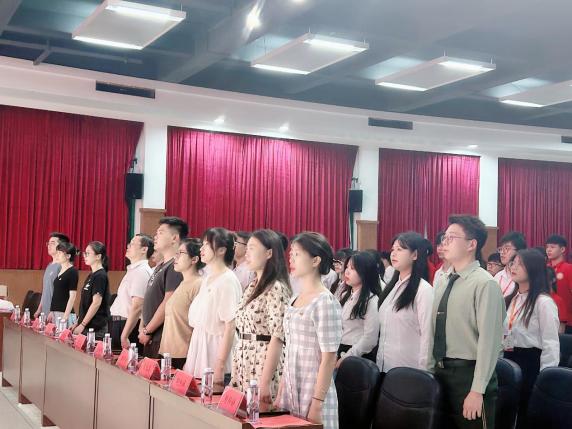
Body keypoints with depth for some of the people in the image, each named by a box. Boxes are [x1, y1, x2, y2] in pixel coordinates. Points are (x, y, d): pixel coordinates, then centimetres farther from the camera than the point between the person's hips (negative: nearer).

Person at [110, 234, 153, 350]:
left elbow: (137, 307, -21)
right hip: (120, 323, 9)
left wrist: (124, 336, -23)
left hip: (129, 326, -9)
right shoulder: (133, 270, 16)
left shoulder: (141, 271, -14)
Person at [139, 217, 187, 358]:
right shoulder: (160, 266, 17)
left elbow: (168, 303, -20)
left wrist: (147, 331, -13)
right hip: (151, 339, 9)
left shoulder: (176, 267, -14)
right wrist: (142, 328, 12)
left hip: (163, 339, -9)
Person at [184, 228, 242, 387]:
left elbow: (230, 327, -17)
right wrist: (189, 361, 15)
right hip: (200, 346, 8)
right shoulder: (207, 278, 12)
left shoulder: (228, 281, -13)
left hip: (215, 348, -8)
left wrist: (220, 366, -20)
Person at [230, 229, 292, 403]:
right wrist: (235, 375, 13)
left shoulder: (276, 288, -13)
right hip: (243, 365, 8)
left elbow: (277, 338, -17)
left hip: (264, 363, -8)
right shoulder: (252, 287, 12)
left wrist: (265, 383, -20)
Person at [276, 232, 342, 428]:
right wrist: (280, 394, 11)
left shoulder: (325, 302, -14)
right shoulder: (295, 300, 8)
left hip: (312, 393, -7)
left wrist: (317, 405, -18)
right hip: (290, 393, 7)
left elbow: (329, 358, -16)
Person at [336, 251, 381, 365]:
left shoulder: (372, 301, -14)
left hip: (361, 357, -6)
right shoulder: (345, 296, 9)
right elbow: (339, 327, 11)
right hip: (341, 353, 7)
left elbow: (369, 339, -17)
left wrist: (345, 358, -15)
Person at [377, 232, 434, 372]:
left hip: (408, 369, -7)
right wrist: (378, 362, 11)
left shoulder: (424, 290, -11)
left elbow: (427, 335, -13)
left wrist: (422, 372, -14)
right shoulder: (392, 287, 12)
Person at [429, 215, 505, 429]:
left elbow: (489, 340, -17)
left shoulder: (485, 284, -14)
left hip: (468, 373, -7)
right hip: (440, 371, 7)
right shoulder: (442, 283, 9)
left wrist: (477, 391, -19)